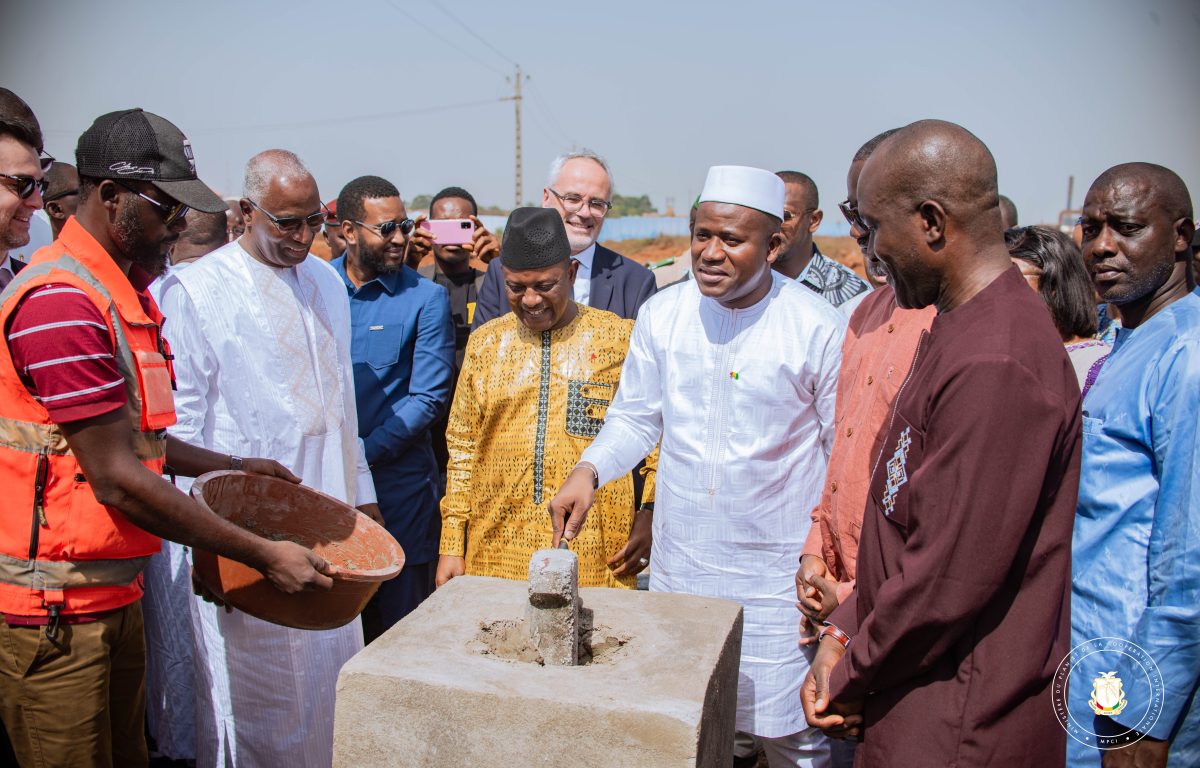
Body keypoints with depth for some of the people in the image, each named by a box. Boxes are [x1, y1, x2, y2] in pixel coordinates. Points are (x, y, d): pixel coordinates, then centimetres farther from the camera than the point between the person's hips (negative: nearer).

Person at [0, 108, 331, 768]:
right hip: (54, 610, -9)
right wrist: (262, 555, -19)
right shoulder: (61, 301, -20)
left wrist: (231, 465, 13)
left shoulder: (126, 295, 12)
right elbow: (117, 480, -22)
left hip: (115, 593, 9)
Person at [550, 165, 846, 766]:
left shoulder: (819, 327, -11)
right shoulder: (661, 314, -2)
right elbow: (636, 416, 8)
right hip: (677, 562, 3)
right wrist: (589, 470, -10)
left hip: (776, 572, -3)